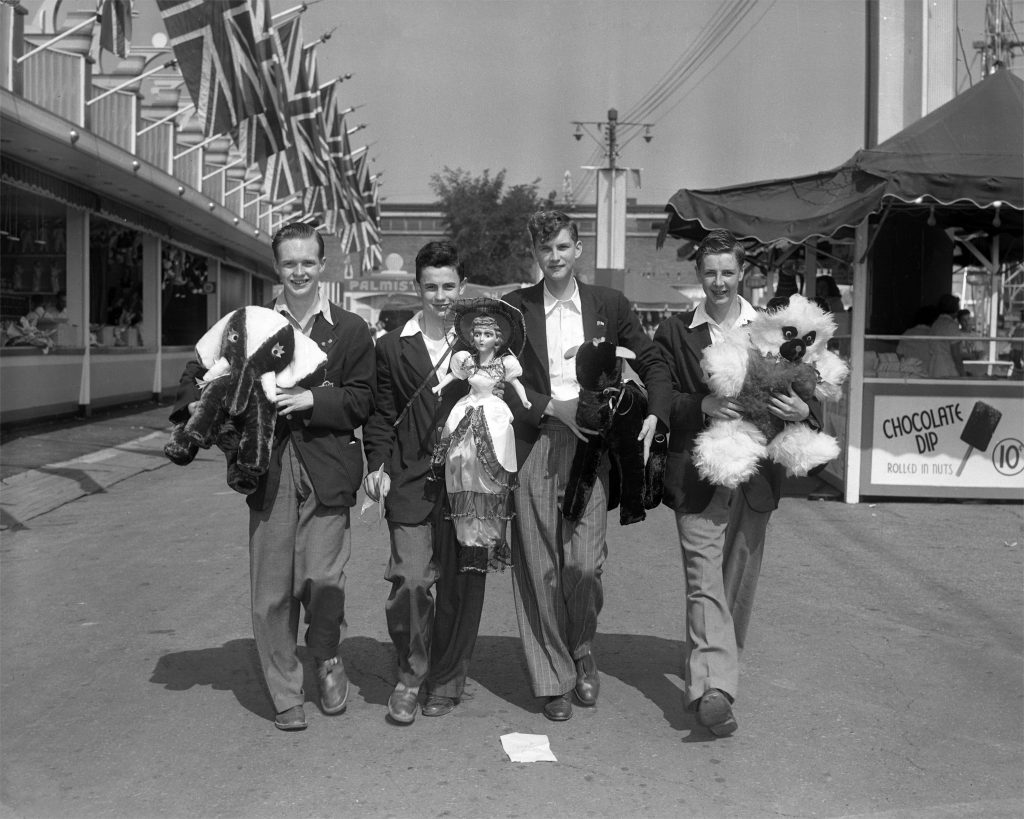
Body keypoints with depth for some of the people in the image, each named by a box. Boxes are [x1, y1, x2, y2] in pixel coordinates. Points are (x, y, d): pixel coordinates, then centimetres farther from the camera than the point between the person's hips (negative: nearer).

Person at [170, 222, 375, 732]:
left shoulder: (349, 330, 7)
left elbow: (361, 400, 1)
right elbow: (200, 372, 18)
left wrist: (313, 399, -13)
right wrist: (197, 404, -3)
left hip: (326, 469, -2)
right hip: (269, 470, 2)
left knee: (322, 579, -7)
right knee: (270, 589, 4)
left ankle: (327, 658, 25)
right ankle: (285, 696, 18)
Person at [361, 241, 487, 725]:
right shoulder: (391, 346, 9)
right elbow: (381, 414, 10)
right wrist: (376, 464, -2)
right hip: (410, 480, 0)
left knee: (459, 586, 5)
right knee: (411, 581, -8)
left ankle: (446, 682, 22)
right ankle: (409, 677, 13)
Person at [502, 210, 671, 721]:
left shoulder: (609, 305, 9)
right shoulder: (515, 308, 5)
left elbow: (652, 363, 15)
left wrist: (654, 415, -1)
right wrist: (552, 408, -10)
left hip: (589, 446, 0)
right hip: (532, 450, 0)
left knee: (584, 563, -7)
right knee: (538, 568, 2)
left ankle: (582, 648, 24)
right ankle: (554, 680, 17)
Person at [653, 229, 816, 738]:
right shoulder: (674, 334, 6)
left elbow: (800, 390, 9)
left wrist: (802, 410, -14)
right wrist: (703, 405, -18)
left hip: (754, 474, 3)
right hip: (697, 472, -2)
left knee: (740, 579, 11)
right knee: (704, 580, -12)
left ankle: (708, 669, 30)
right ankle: (713, 687, -17)